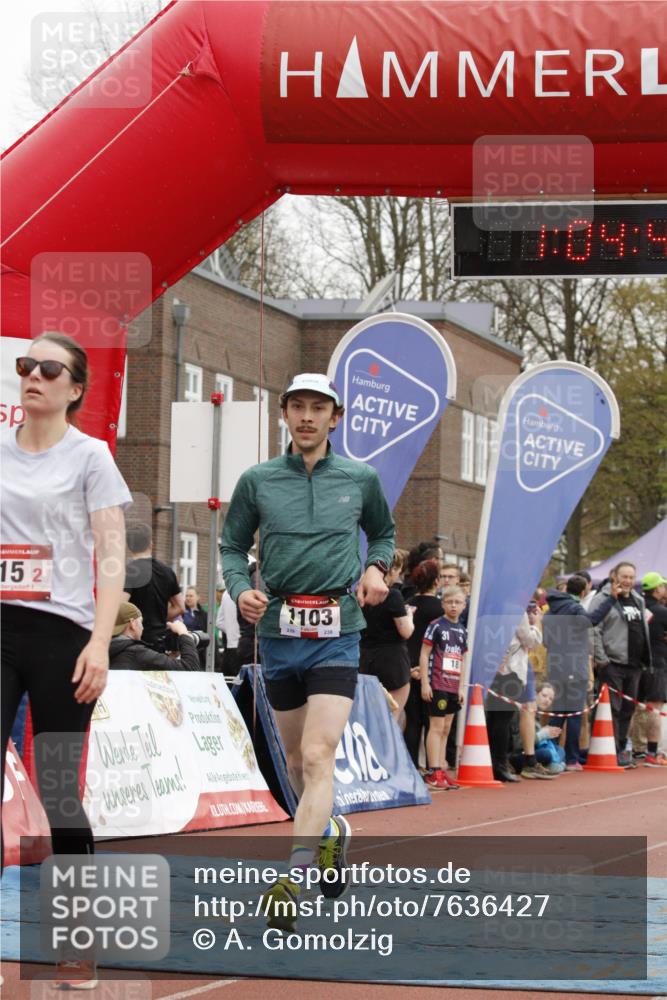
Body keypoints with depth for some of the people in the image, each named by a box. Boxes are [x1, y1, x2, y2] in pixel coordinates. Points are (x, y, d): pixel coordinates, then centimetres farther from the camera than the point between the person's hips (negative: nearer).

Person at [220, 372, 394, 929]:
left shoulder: (361, 479, 5)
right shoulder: (257, 481, 4)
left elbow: (384, 532, 23)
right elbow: (232, 545, 11)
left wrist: (377, 568, 3)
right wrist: (241, 589, -8)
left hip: (337, 636, -2)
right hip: (278, 633, 2)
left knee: (318, 756, -16)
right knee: (295, 760, 14)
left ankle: (293, 881, -23)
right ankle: (331, 833, 42)